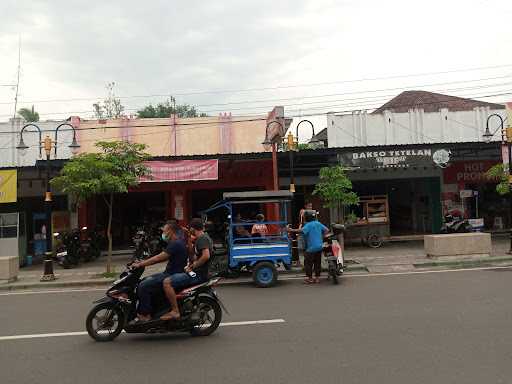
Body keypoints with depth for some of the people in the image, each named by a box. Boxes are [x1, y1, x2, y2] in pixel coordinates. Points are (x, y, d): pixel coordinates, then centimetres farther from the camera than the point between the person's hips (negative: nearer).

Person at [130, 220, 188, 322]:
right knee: (145, 281, 13)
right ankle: (140, 311, 16)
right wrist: (144, 262, 12)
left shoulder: (176, 244, -18)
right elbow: (162, 258, 18)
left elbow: (158, 258, -22)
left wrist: (140, 264, -15)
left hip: (172, 276, -11)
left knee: (143, 286, -15)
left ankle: (145, 315, -6)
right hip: (169, 273, 11)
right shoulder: (176, 243, 15)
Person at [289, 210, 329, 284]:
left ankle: (310, 278, 5)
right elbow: (326, 230, 10)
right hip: (319, 247, 7)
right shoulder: (318, 223, 8)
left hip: (311, 248, -7)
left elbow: (302, 230, -29)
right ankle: (317, 278, 17)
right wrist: (322, 237, 14)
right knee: (317, 263, 13)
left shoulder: (308, 225, -14)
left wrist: (292, 230, -26)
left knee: (308, 263, 3)